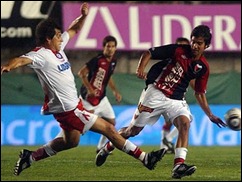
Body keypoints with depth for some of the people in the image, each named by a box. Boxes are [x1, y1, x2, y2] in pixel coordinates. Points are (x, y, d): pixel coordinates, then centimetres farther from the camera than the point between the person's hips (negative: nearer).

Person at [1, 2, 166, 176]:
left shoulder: (57, 47, 6)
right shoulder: (41, 55, -19)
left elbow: (74, 30, 19)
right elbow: (22, 60, -38)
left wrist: (83, 16, 0)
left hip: (73, 103, 10)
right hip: (68, 109, -10)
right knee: (108, 129, -4)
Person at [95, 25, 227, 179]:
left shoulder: (203, 67, 1)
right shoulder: (178, 50, -10)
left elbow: (200, 93, 10)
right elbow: (149, 53, -6)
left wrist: (211, 115, 4)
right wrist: (141, 68, -24)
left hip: (177, 100, 3)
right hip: (156, 94, -3)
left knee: (185, 123, -27)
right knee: (133, 130, 3)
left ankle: (179, 165, -38)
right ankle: (108, 147, 32)